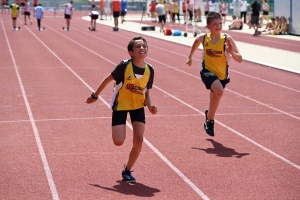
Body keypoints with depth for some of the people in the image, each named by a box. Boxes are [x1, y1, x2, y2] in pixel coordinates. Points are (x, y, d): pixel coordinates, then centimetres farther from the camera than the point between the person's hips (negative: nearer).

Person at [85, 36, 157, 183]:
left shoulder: (149, 70, -11)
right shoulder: (125, 65, -23)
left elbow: (146, 93, 0)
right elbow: (108, 79, -9)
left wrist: (150, 106, -18)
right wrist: (95, 96, -1)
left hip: (138, 106, 3)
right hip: (120, 105, -3)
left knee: (139, 139, -8)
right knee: (118, 142, -14)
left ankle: (127, 171, 13)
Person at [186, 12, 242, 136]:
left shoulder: (227, 39, -17)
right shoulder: (203, 38, -11)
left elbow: (240, 59, -20)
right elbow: (196, 42, 15)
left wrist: (232, 52, -38)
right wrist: (190, 57, 24)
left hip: (222, 75, 2)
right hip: (208, 72, -2)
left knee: (214, 98, 21)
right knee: (219, 91, -30)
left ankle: (209, 115, 55)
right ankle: (210, 120, -11)